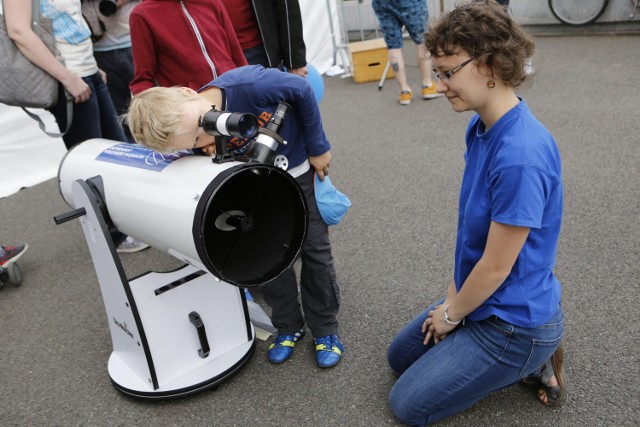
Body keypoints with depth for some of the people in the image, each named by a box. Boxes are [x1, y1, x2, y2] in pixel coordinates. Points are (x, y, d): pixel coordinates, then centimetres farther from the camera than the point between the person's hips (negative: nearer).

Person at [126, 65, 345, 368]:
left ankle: (326, 329, 22)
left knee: (315, 248, 4)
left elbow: (302, 90, -21)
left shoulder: (248, 84, -38)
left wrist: (318, 147, -14)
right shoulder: (203, 144, -25)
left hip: (301, 166, -2)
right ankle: (288, 326, 27)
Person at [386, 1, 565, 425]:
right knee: (400, 356, 23)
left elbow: (496, 267, -24)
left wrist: (452, 314, -7)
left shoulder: (521, 157, -33)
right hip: (481, 297, 9)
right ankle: (528, 356, 18)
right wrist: (454, 294, 5)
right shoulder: (481, 127, -5)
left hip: (513, 321, -9)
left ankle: (531, 362, 9)